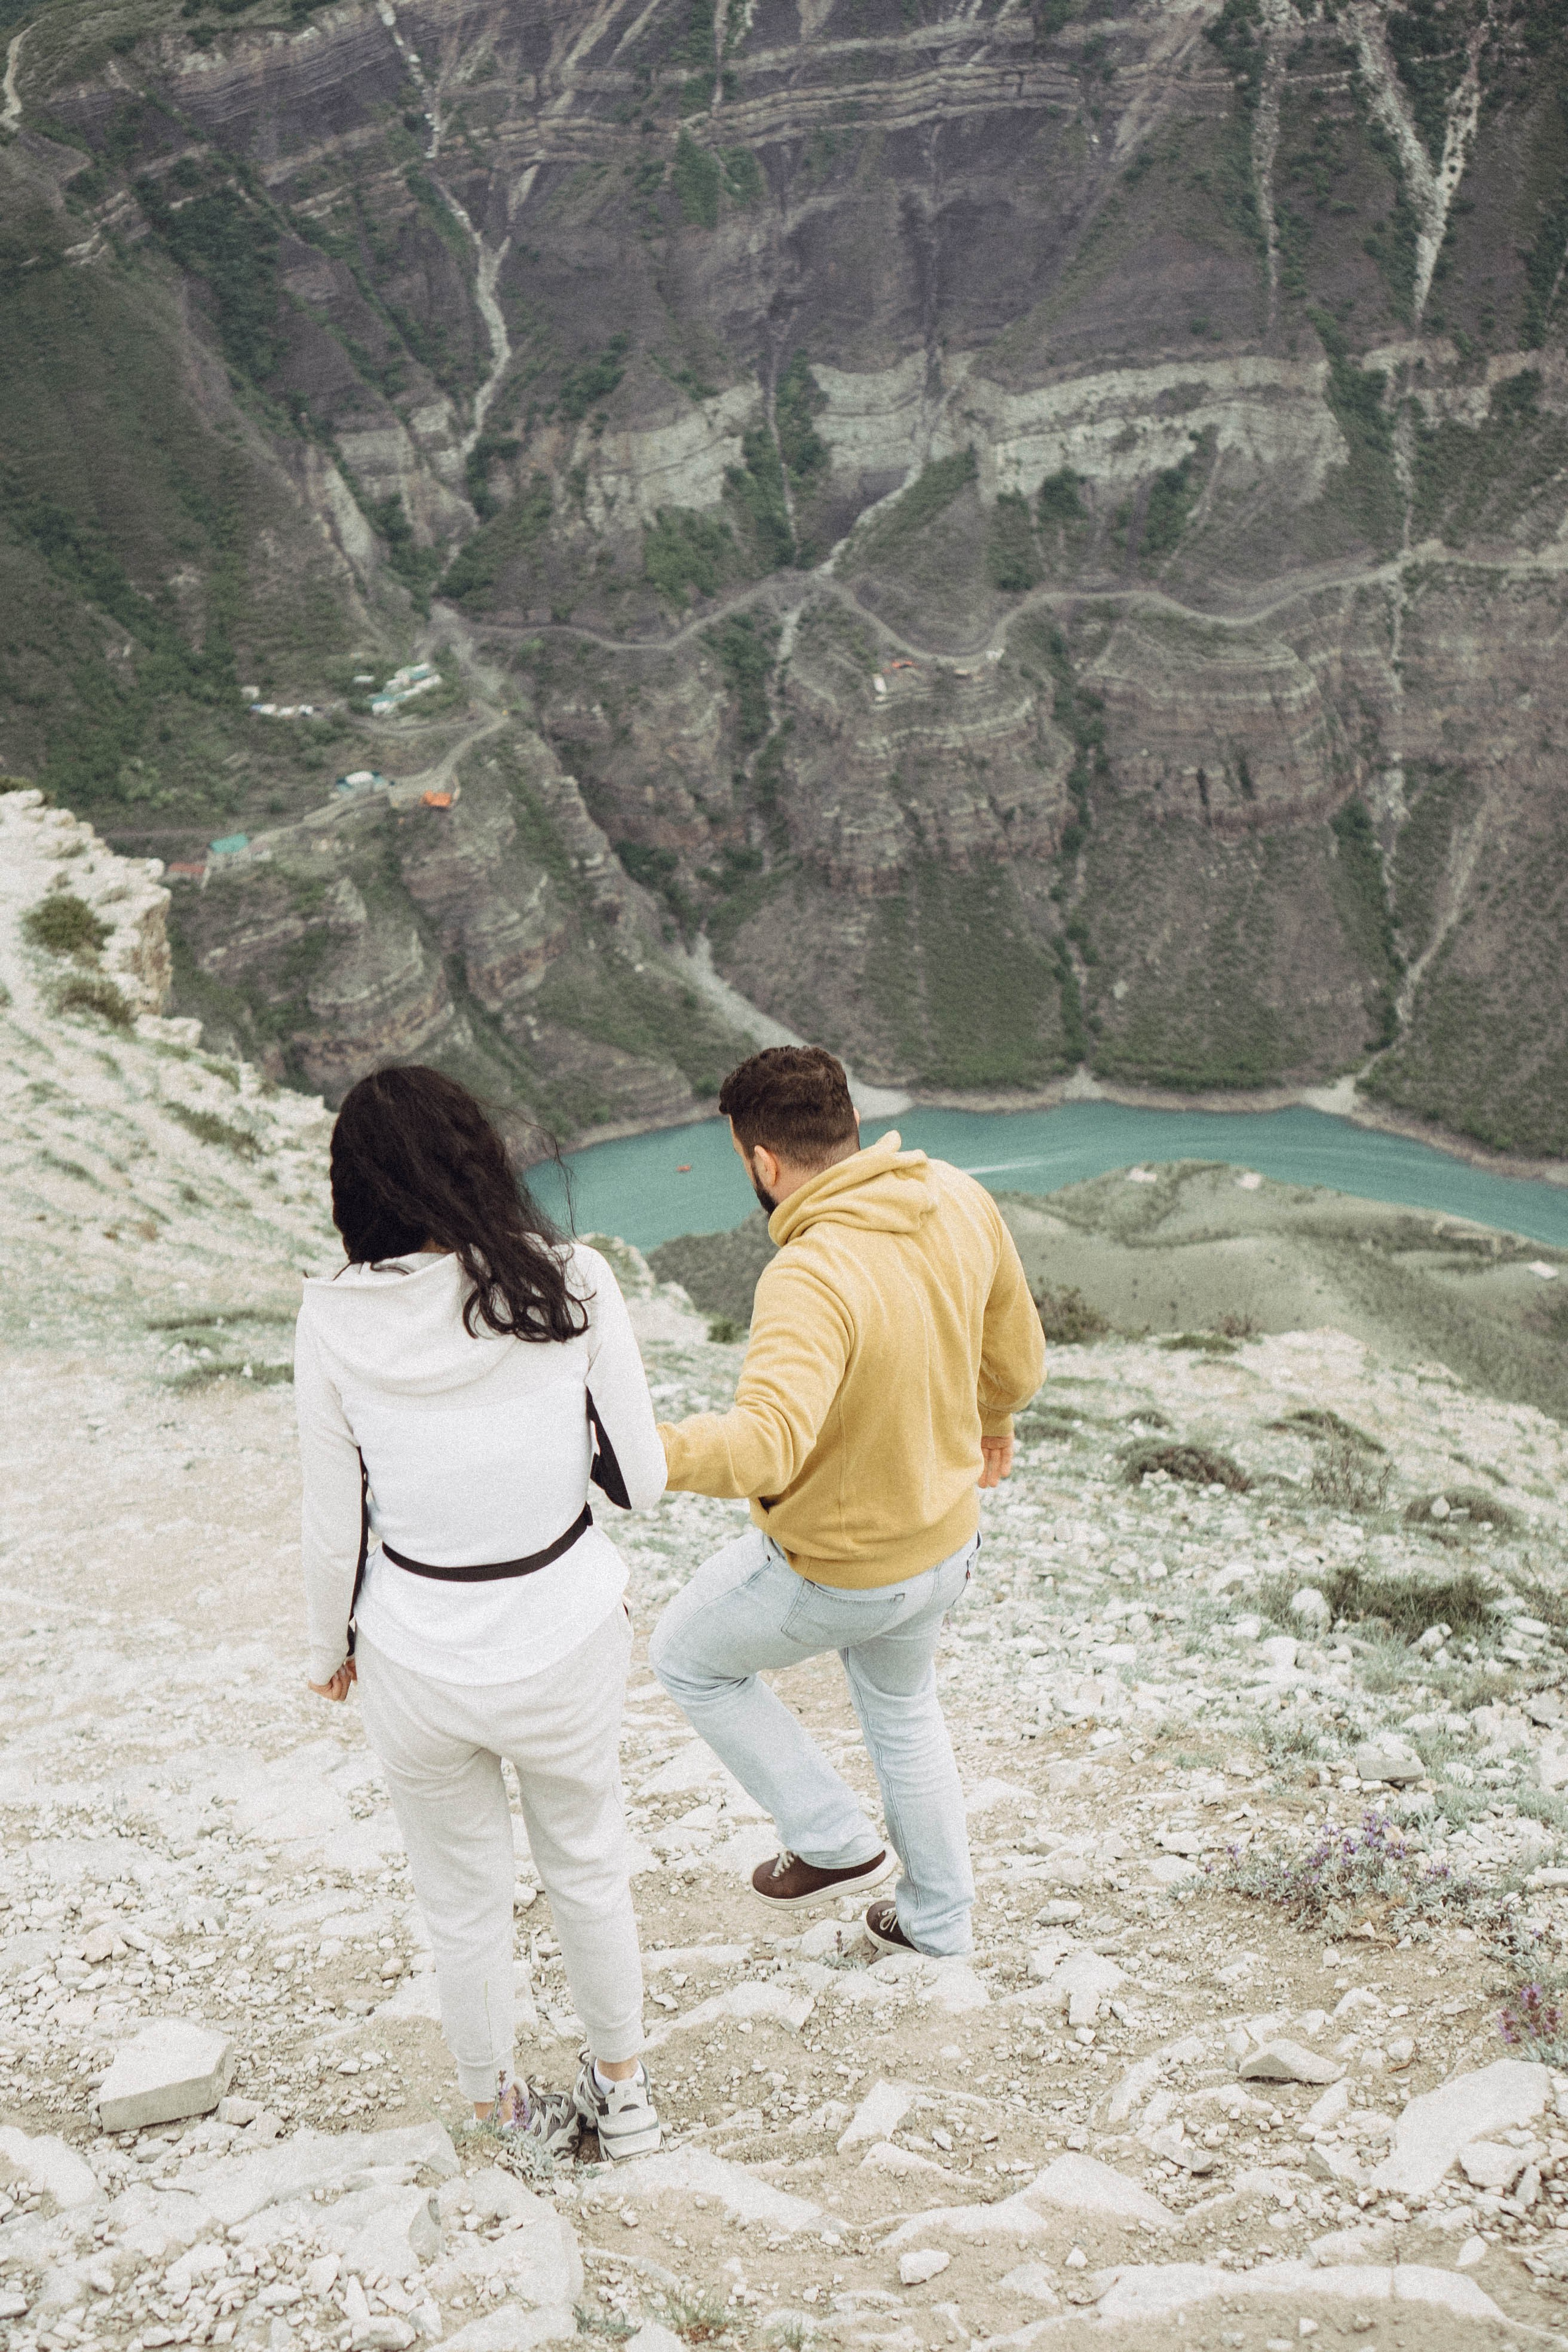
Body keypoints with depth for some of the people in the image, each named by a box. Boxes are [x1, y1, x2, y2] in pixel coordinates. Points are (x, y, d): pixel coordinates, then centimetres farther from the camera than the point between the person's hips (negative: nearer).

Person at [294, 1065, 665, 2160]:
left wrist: (330, 1647, 13)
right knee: (588, 1869, 27)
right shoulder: (571, 1280, -15)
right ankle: (623, 2089, 47)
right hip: (565, 1641, 0)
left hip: (416, 1658, 0)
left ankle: (504, 2107, 46)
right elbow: (641, 1480, -8)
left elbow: (336, 1530, -5)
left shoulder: (336, 1319, -13)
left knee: (464, 1902, 24)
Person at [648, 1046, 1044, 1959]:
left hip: (836, 1571, -7)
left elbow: (768, 1443, -49)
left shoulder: (812, 1278, -36)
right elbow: (1017, 1353, 5)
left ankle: (836, 1840, 27)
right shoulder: (960, 1200, -11)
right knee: (902, 1709, 33)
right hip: (945, 1537, 8)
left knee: (689, 1658, 22)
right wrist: (993, 1419, 25)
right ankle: (938, 1917, 50)